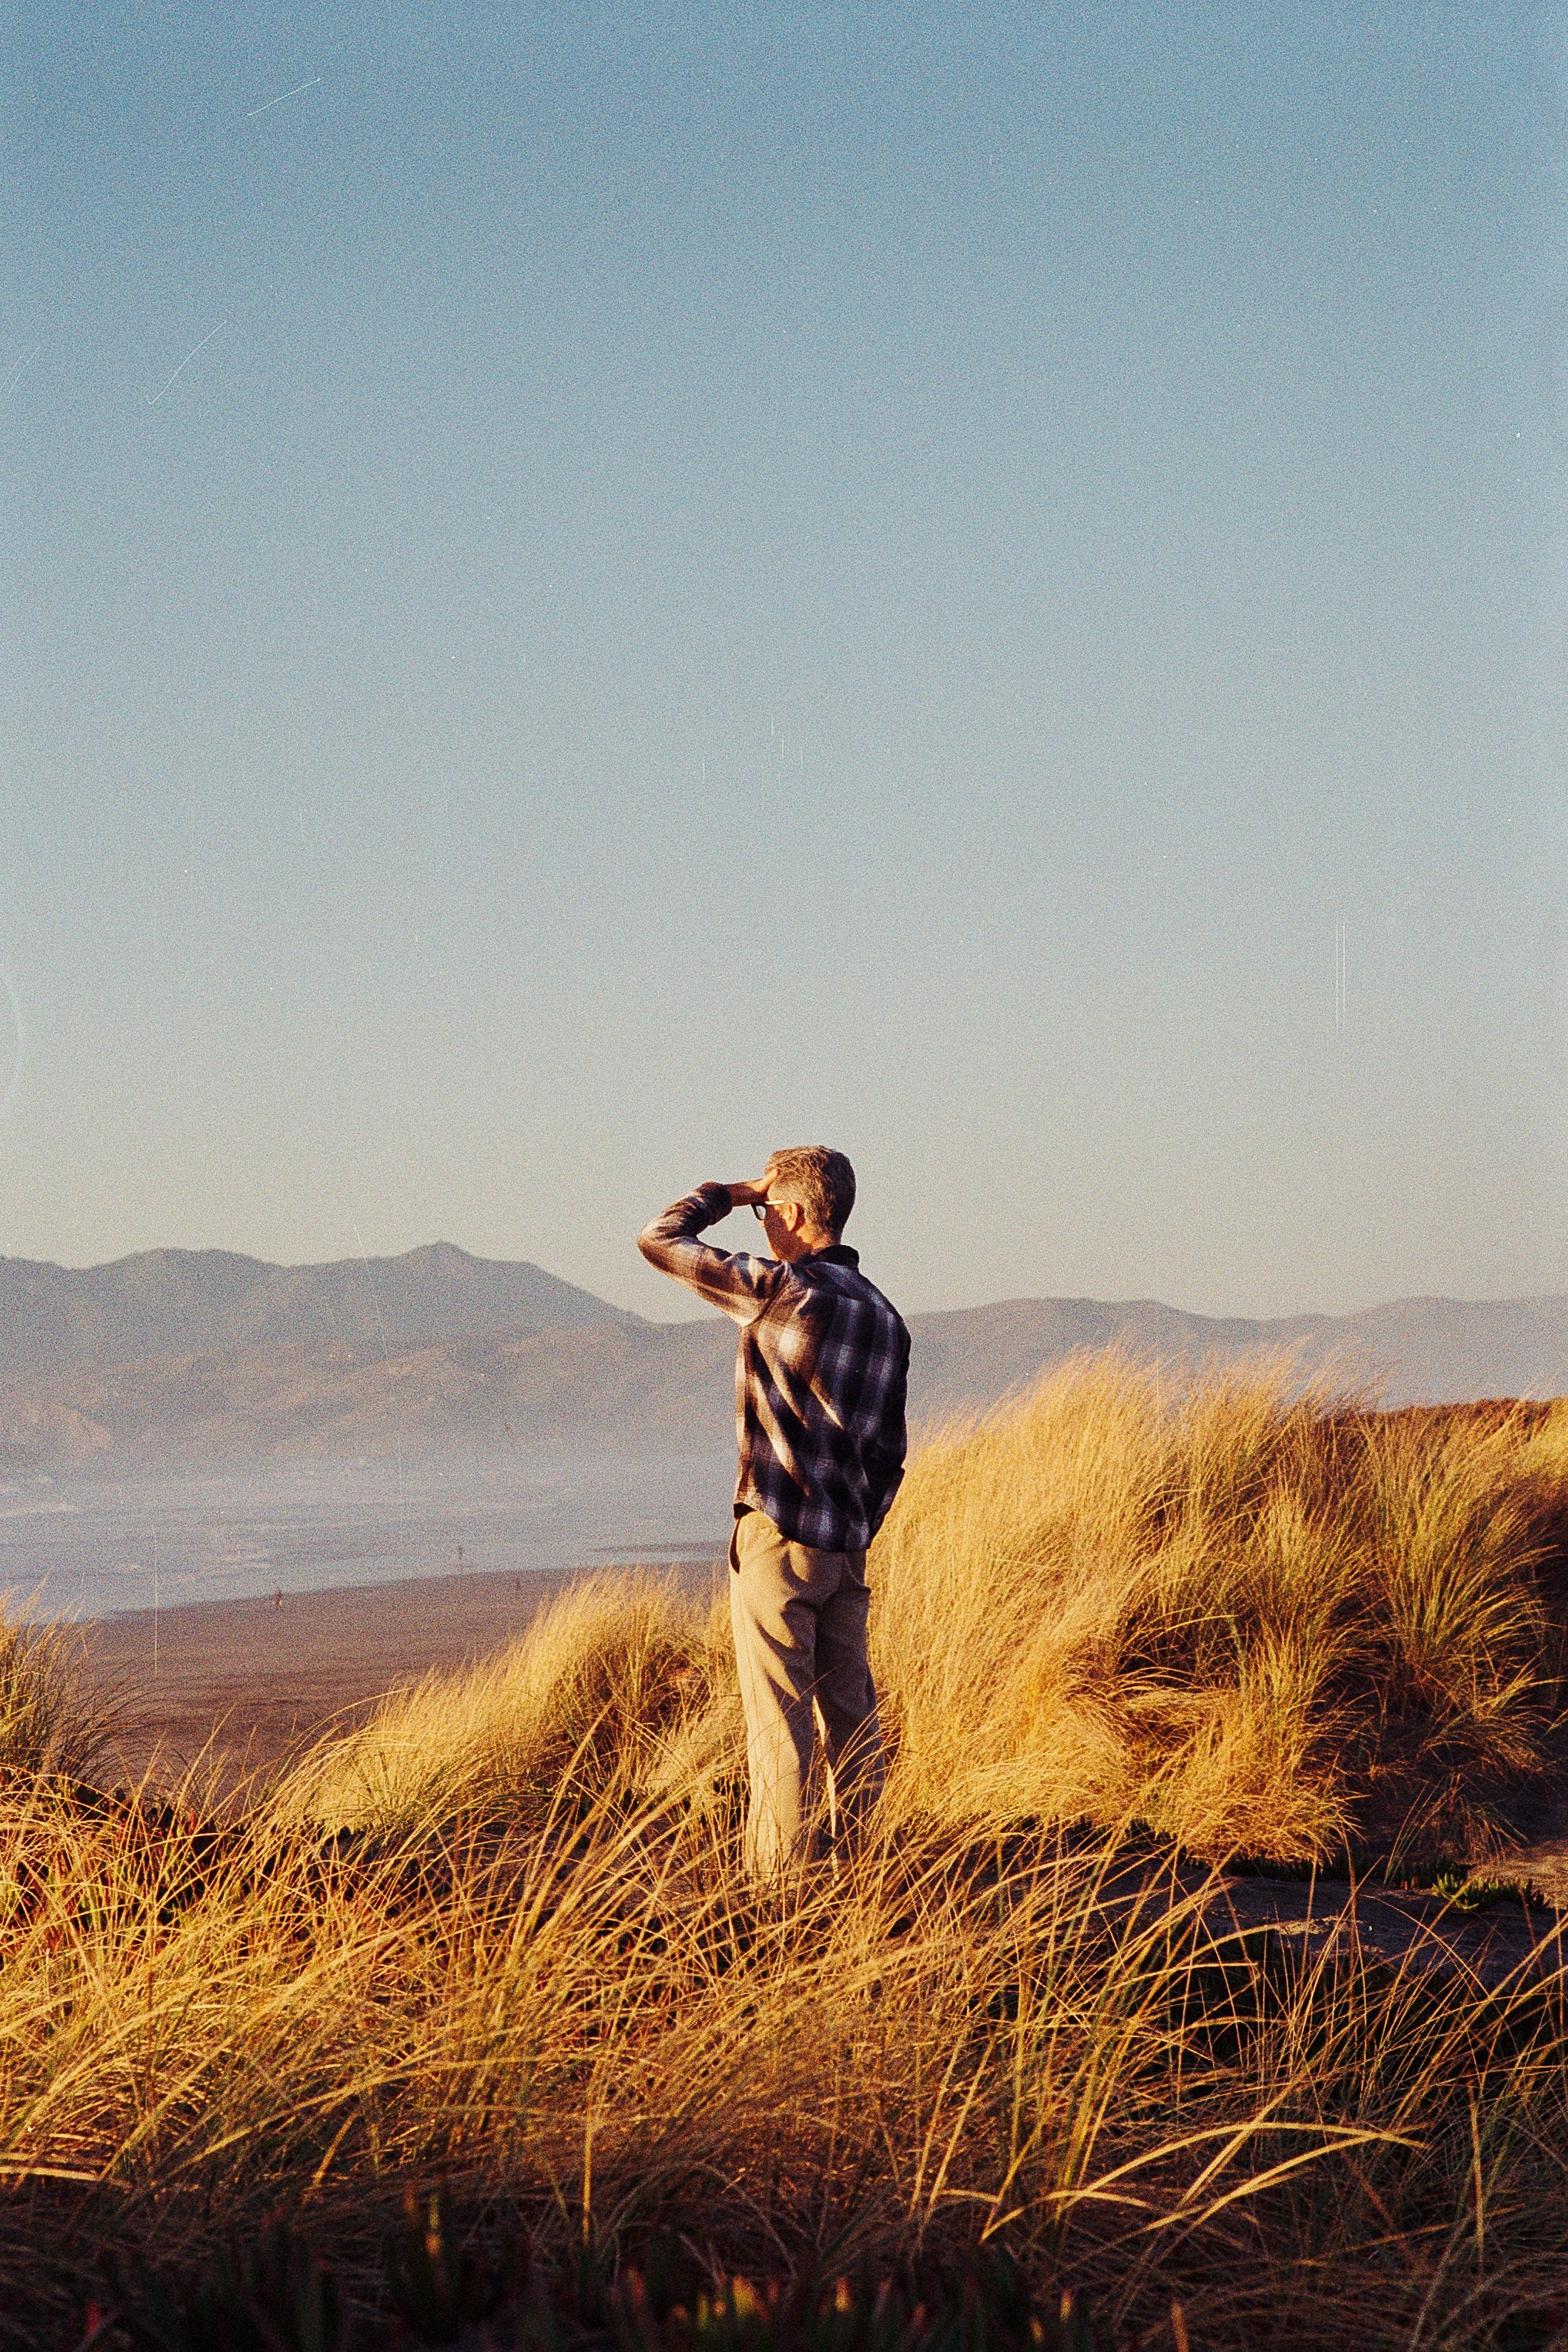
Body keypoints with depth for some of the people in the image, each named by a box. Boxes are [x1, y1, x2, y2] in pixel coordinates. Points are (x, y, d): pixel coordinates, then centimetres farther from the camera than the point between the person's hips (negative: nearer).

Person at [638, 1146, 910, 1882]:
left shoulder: (782, 1289, -12)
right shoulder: (885, 1317, 10)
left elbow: (660, 1241, -6)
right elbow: (890, 1452, 14)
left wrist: (726, 1194, 8)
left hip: (778, 1540, -7)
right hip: (847, 1546, 7)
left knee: (778, 1721, -4)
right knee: (850, 1716, 9)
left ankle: (778, 1877, -3)